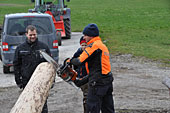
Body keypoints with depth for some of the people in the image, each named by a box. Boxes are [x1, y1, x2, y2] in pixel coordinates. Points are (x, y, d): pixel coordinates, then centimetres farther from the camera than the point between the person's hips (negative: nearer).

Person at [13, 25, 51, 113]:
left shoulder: (44, 47, 4)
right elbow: (16, 65, 7)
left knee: (43, 104, 4)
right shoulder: (20, 49, 4)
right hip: (27, 82, 1)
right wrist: (18, 81, 2)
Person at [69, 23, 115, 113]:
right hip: (108, 80, 9)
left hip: (98, 83, -9)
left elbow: (80, 61, -18)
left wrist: (70, 61, 1)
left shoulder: (94, 45, -13)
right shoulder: (102, 46, 18)